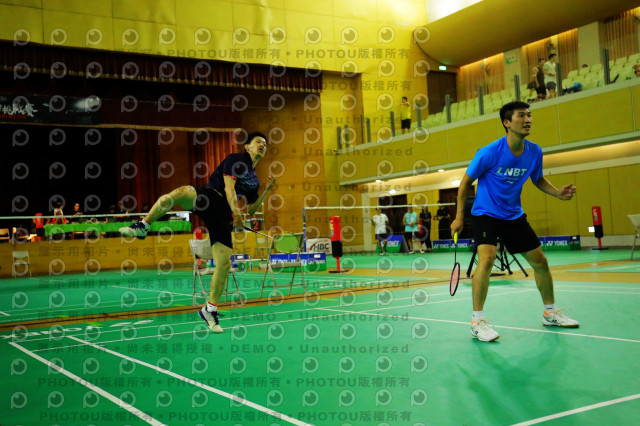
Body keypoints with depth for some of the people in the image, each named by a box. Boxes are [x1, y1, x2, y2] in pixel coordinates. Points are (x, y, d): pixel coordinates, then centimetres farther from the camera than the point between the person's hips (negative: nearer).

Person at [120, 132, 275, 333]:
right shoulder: (235, 159, 8)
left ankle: (210, 309, 10)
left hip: (223, 215, 5)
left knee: (224, 263, -6)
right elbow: (229, 186, -5)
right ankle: (143, 226, -26)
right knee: (183, 191, -40)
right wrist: (236, 212, -18)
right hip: (209, 197, -5)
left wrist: (267, 190, 16)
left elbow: (251, 210, 26)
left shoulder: (254, 180, 25)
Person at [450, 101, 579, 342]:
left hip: (514, 215, 6)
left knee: (540, 261, 8)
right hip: (485, 214, -6)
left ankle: (550, 312, 30)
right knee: (487, 258, -27)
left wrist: (558, 192, -7)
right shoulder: (489, 153, -21)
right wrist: (459, 217, -6)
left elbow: (538, 180, 13)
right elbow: (466, 182, -8)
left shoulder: (534, 152, -6)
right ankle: (477, 321, -17)